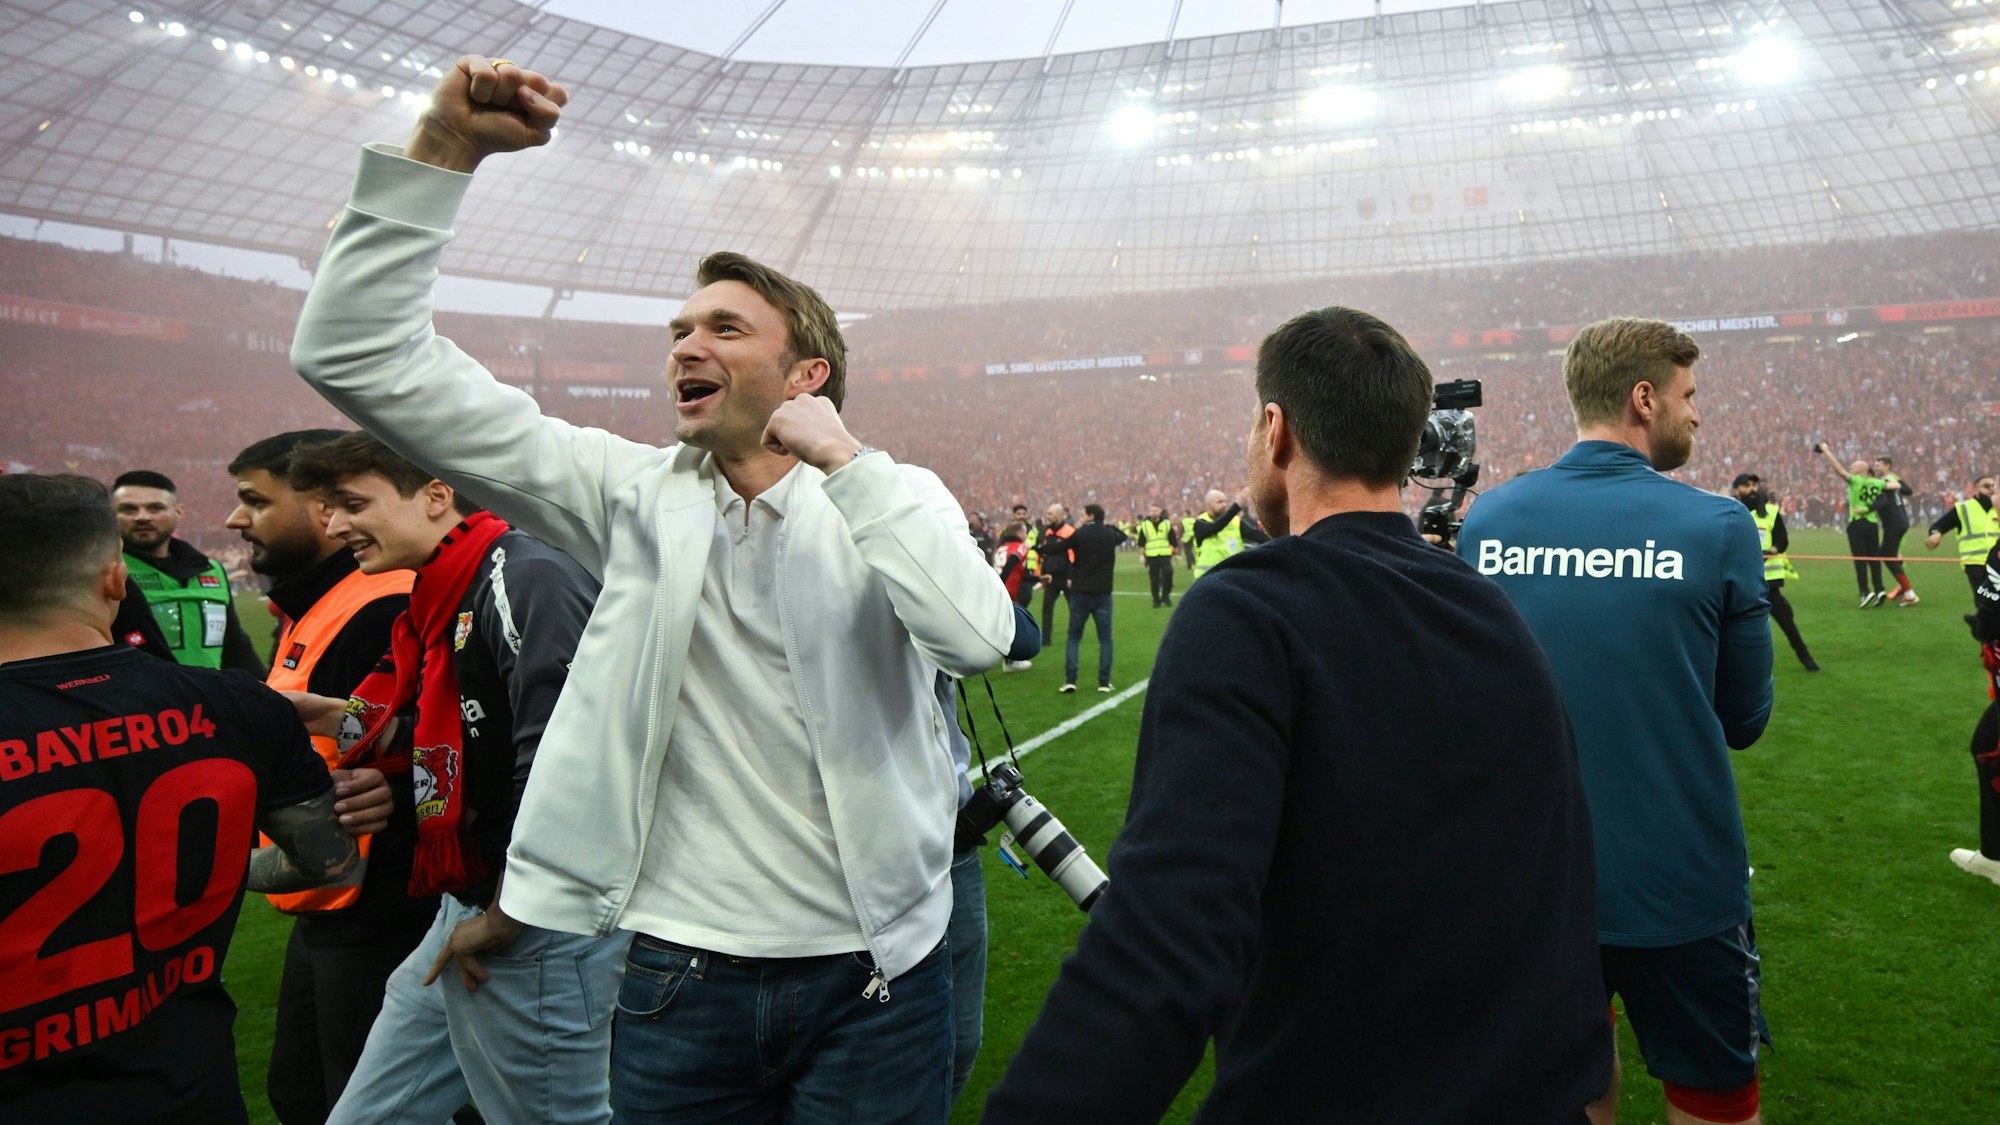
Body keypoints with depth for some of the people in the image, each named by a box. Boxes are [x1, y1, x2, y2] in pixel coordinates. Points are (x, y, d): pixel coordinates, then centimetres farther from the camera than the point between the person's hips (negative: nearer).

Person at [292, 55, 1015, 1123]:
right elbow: (357, 354, -3)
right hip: (683, 976, 1)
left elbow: (977, 636, -22)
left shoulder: (893, 501, 0)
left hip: (875, 978, 0)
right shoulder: (630, 495, 0)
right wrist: (442, 150, -11)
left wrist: (845, 459, -17)